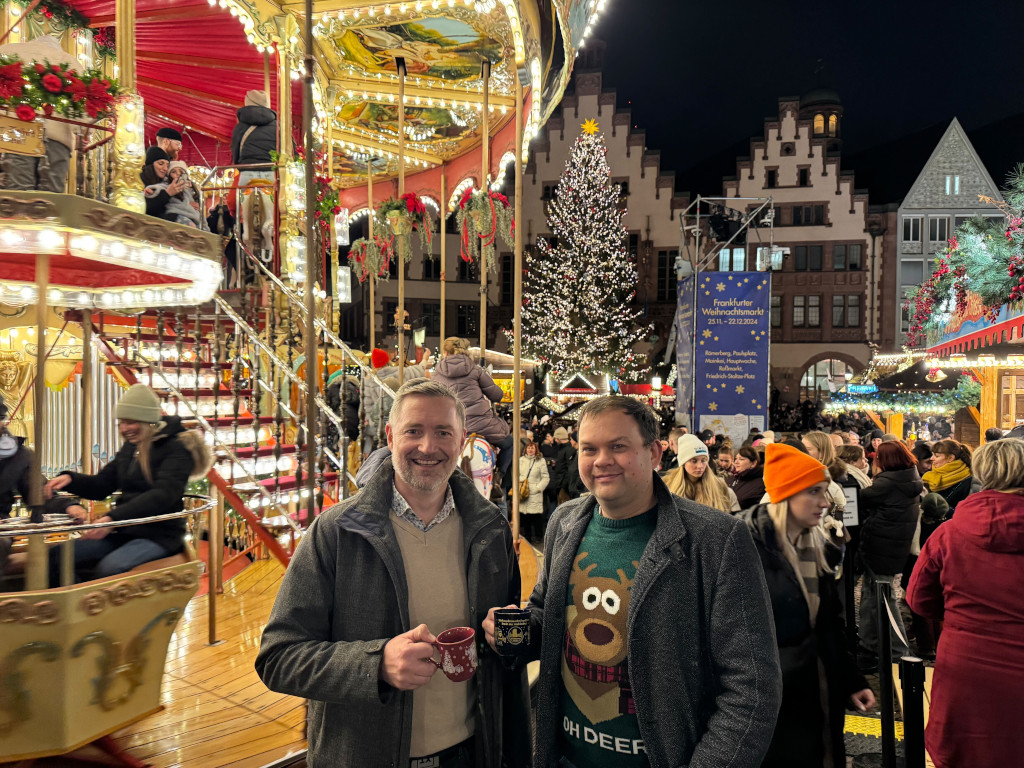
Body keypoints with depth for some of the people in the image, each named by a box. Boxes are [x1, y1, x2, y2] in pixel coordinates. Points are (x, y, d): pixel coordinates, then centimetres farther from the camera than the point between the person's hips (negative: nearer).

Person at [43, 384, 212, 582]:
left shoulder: (177, 448, -12)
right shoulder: (130, 447, 15)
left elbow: (163, 495, -25)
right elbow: (101, 486, 17)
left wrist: (114, 518, -34)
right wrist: (69, 479, -4)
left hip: (159, 535, -8)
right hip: (124, 532, 8)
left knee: (110, 567, -33)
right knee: (57, 556, -9)